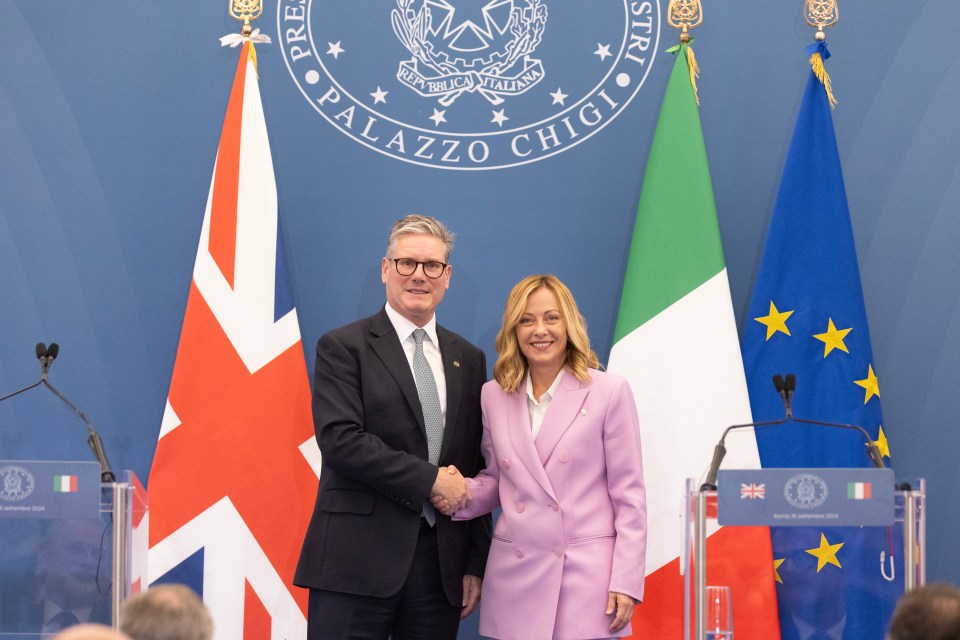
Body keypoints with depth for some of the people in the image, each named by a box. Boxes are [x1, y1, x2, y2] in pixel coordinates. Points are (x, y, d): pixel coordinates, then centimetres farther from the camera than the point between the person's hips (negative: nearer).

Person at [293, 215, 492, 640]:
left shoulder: (468, 360, 15)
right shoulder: (343, 348, 1)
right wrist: (430, 478, -13)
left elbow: (475, 470, 15)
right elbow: (339, 439, -13)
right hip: (357, 562, -4)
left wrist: (476, 564, 10)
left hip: (441, 561, 4)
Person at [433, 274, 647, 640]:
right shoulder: (494, 396, 10)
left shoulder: (609, 393, -1)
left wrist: (625, 582, -7)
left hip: (585, 577, -3)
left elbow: (628, 495, -1)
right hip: (514, 578, 3)